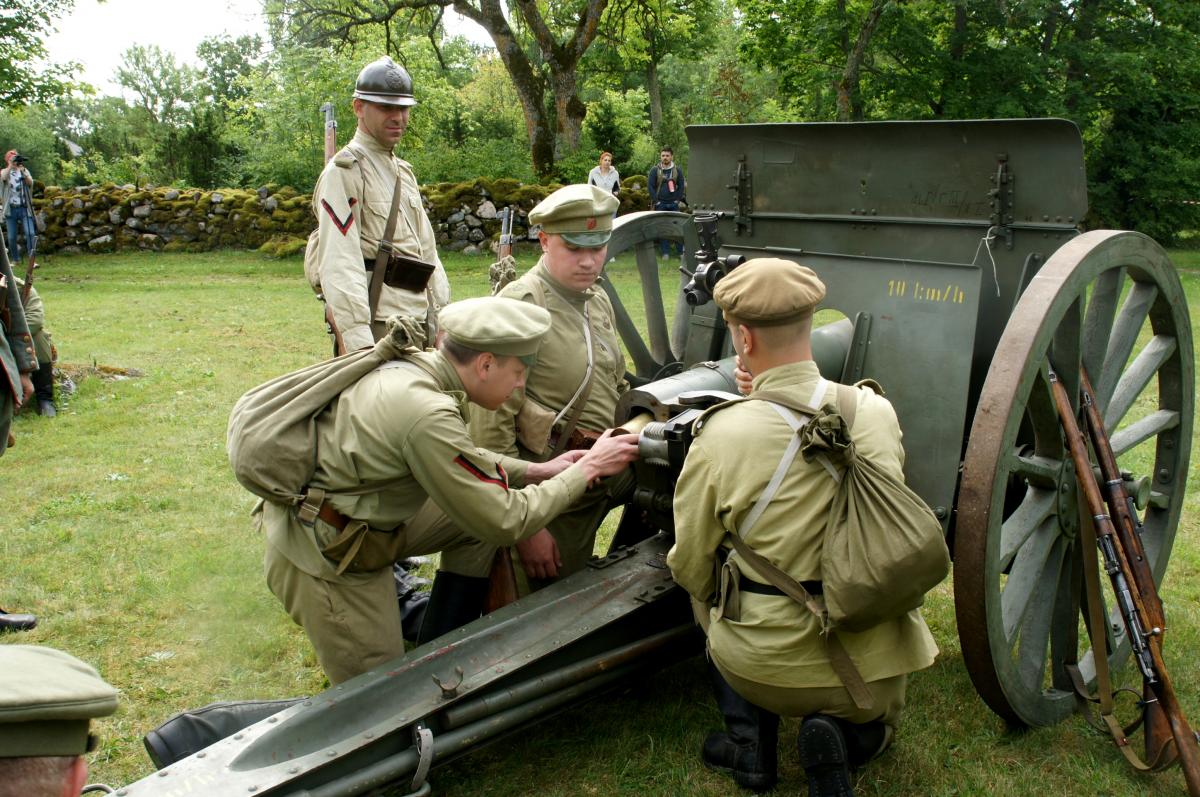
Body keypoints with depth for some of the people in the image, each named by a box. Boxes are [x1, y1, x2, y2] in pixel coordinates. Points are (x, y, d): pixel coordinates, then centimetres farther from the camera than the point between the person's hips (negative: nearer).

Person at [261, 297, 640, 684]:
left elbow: (456, 460, 16)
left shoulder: (409, 363, -4)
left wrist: (534, 471, 6)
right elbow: (504, 522, -22)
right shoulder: (428, 414, -30)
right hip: (327, 559, -9)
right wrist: (587, 468, -11)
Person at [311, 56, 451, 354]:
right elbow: (339, 263, -18)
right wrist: (357, 338, -26)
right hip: (377, 321, -8)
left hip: (418, 318, 8)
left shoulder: (404, 171, 19)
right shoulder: (343, 172, -9)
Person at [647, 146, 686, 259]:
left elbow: (682, 185, 8)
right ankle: (665, 252, 5)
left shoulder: (677, 170, 6)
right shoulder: (655, 170, -1)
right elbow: (650, 185, -3)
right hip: (660, 204, -1)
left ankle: (681, 251, 6)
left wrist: (678, 199, -2)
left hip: (673, 203, 1)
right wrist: (656, 201, -8)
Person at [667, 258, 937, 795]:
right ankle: (842, 737, 2)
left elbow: (691, 568, -5)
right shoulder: (877, 411, -8)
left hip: (764, 663, -2)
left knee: (711, 597, 31)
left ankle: (749, 744, 17)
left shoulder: (719, 434, -18)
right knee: (873, 732, 36)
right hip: (871, 666, 2)